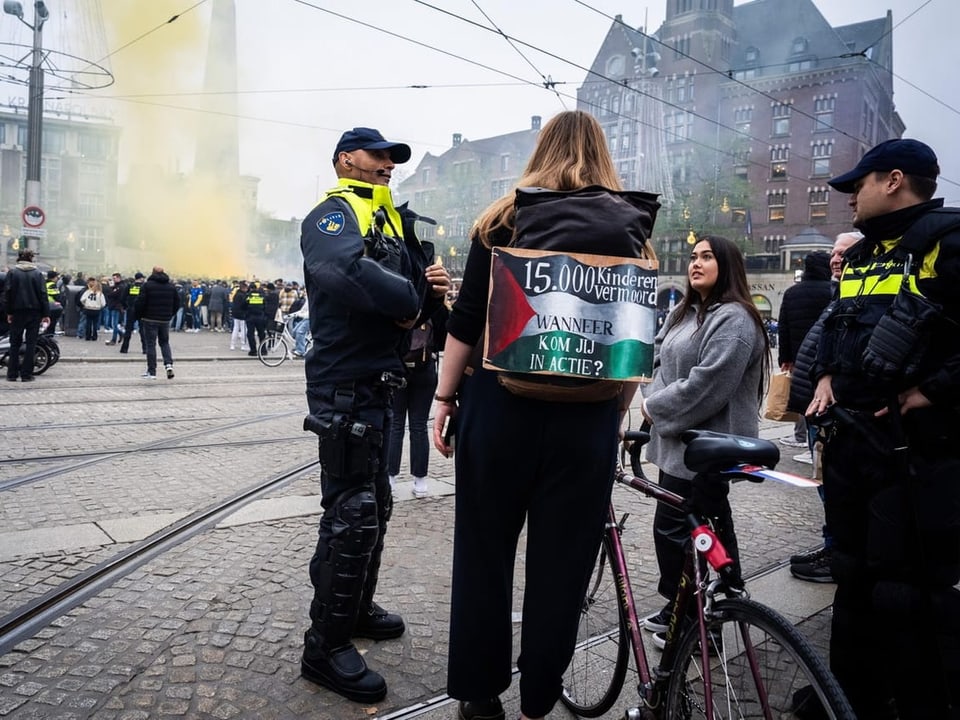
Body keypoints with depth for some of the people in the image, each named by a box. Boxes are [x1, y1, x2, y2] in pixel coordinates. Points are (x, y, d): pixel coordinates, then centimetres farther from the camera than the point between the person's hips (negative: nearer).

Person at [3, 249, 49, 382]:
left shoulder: (12, 272, 0)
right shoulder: (37, 272, -1)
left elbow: (7, 293, -3)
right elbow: (43, 293, -4)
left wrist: (8, 311, 1)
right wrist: (46, 313, -2)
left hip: (18, 311, 1)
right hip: (34, 312, -1)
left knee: (15, 343, 10)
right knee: (31, 343, 3)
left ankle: (12, 374, 10)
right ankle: (26, 374, 1)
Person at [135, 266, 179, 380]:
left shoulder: (147, 285, -8)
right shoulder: (171, 286, 6)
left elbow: (140, 302, -11)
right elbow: (177, 302, 7)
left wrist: (140, 315, 3)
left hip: (150, 319, -4)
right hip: (165, 320, 4)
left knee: (151, 345, 1)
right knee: (165, 342, 17)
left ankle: (151, 372, 2)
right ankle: (169, 364, -5)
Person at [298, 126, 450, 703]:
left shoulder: (393, 222, 18)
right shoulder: (332, 216, -10)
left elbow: (412, 295, 15)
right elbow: (351, 270, -34)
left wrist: (432, 288, -8)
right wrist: (408, 300, -19)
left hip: (378, 381, 9)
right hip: (345, 384, -9)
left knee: (374, 505, 19)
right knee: (353, 513, -6)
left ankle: (356, 607, 37)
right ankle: (327, 646, 7)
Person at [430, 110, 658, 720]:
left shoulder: (506, 217, 2)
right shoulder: (631, 225, 5)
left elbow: (467, 319, -3)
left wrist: (445, 397, 4)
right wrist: (616, 415, 13)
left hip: (501, 402, 0)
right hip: (587, 415, 1)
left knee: (484, 550, 13)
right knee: (563, 559, 11)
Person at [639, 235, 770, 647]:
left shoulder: (734, 319, -15)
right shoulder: (685, 312, 15)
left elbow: (706, 385, -23)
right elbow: (663, 364, 16)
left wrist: (655, 408, -12)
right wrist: (652, 402, -4)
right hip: (682, 438, 9)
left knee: (672, 527, -4)